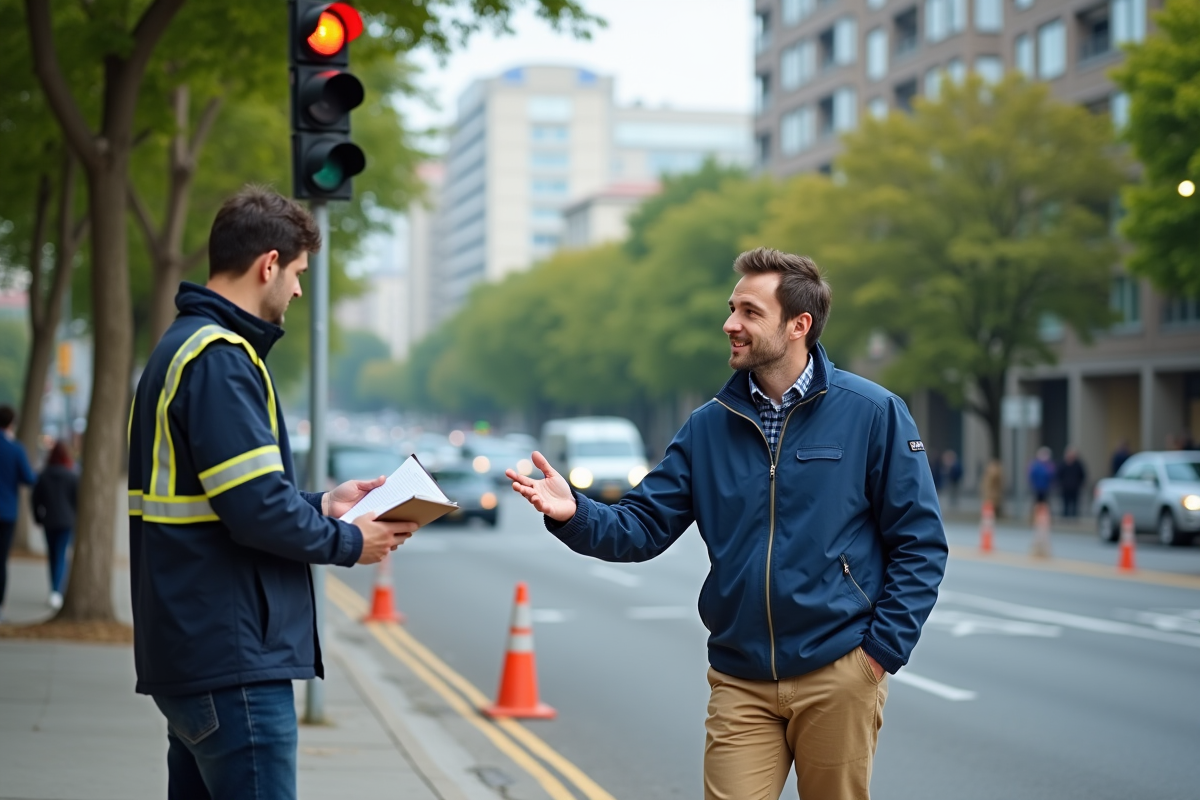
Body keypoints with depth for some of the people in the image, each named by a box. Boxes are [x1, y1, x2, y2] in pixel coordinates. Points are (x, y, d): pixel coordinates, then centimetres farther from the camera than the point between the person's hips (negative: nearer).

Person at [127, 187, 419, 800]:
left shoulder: (185, 346, 17)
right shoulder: (218, 359, -16)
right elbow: (257, 509, -22)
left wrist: (322, 506, 17)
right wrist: (347, 542, -6)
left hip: (193, 651, 11)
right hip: (234, 660, -11)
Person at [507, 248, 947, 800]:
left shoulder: (872, 413, -3)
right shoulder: (709, 426, 7)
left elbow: (919, 543, -3)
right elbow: (642, 527, 2)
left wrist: (883, 650, -9)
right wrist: (574, 514, -17)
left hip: (837, 676, -2)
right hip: (739, 683, 2)